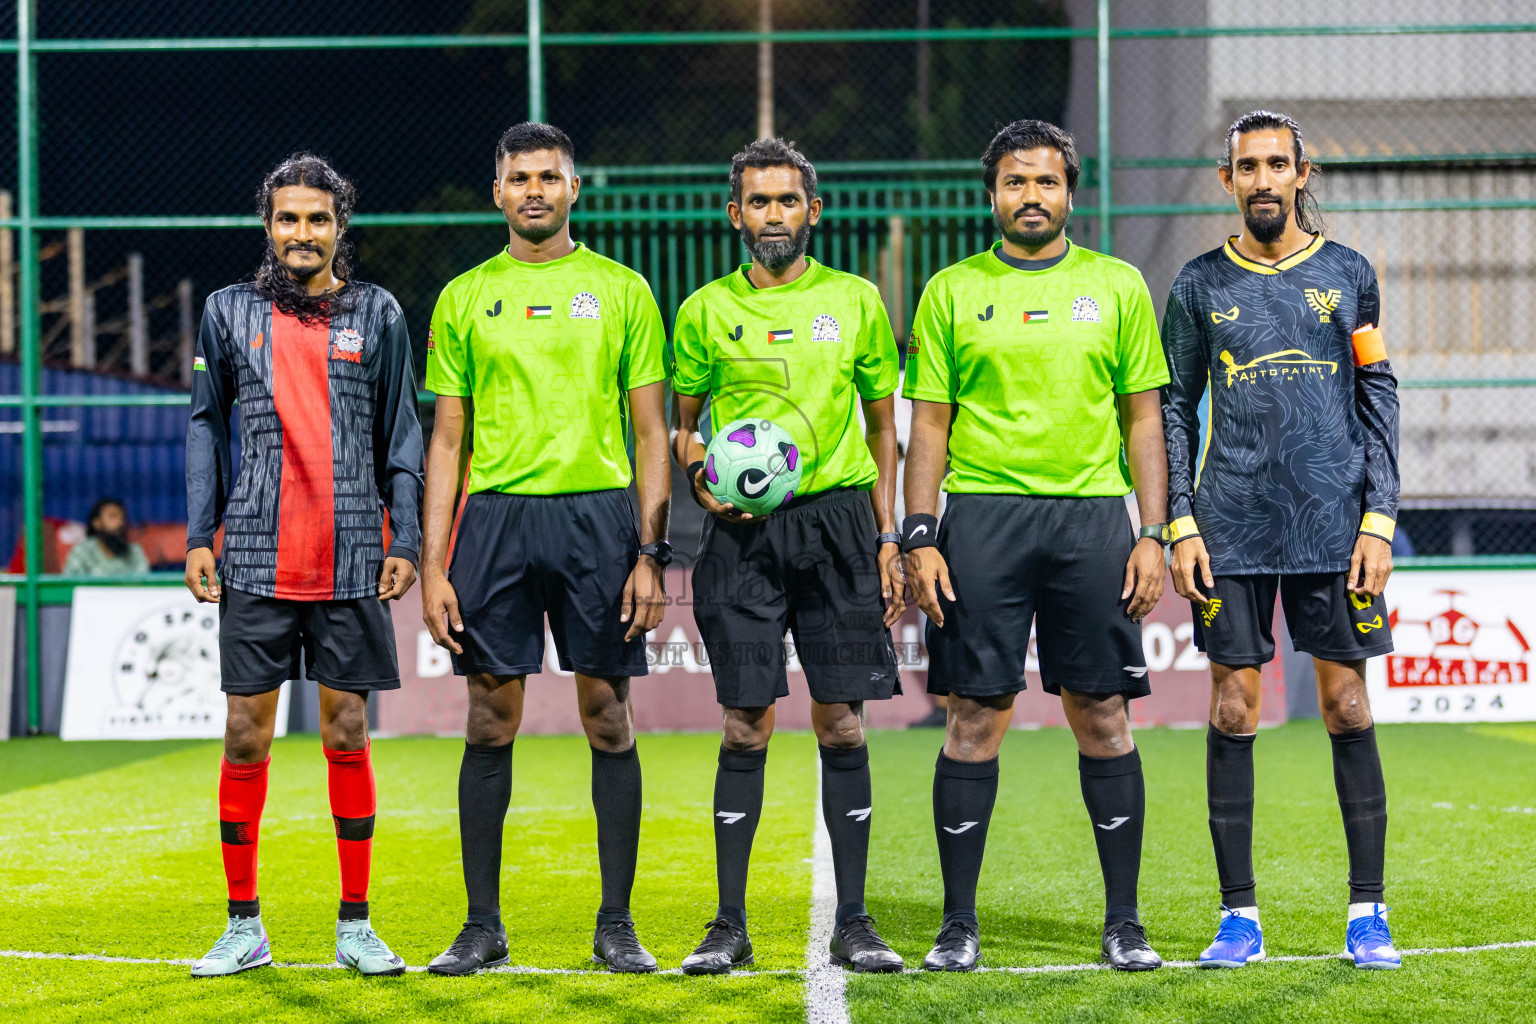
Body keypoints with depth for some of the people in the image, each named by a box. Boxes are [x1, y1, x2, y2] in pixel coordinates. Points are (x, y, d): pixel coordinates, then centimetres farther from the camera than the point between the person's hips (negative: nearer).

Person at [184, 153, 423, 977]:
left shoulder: (377, 315, 7)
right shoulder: (229, 313, 7)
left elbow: (400, 436, 8)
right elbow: (205, 425, 10)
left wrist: (403, 541, 0)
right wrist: (198, 537, 2)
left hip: (350, 563, 0)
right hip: (256, 563, 0)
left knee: (346, 736, 3)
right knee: (245, 738, 1)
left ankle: (355, 925, 10)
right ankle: (243, 926, 9)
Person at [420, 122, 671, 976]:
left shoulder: (621, 290, 6)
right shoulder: (465, 298, 10)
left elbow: (651, 432, 5)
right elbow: (448, 440, 10)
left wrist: (652, 554, -4)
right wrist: (433, 563, 2)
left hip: (597, 513, -1)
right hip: (495, 514, 1)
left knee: (609, 718, 1)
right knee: (491, 722, 2)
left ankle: (617, 923, 8)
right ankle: (484, 926, 9)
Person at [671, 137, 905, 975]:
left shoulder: (855, 301, 9)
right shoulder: (706, 310, 8)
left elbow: (883, 425, 13)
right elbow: (678, 425, 13)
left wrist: (888, 537, 6)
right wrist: (696, 471, -9)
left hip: (837, 516, 1)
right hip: (743, 530, -1)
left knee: (843, 724, 0)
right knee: (746, 726, -2)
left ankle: (852, 922, 6)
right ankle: (730, 925, 4)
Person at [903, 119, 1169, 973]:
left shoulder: (1117, 287, 9)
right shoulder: (953, 292, 8)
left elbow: (1145, 418, 9)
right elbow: (930, 423, 7)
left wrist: (1154, 533, 1)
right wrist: (920, 539, -2)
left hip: (1092, 517, 0)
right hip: (983, 517, 0)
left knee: (1104, 717, 1)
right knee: (976, 717, -1)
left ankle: (1125, 920, 9)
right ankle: (959, 922, 7)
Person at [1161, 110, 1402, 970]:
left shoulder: (1348, 275, 6)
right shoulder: (1200, 285, 7)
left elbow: (1379, 404, 7)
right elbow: (1176, 408, 9)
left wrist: (1378, 520, -1)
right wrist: (1180, 524, 0)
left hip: (1333, 527, 0)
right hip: (1232, 530, 0)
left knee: (1349, 712, 0)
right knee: (1234, 712, 0)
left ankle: (1369, 914, 6)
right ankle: (1240, 916, 7)